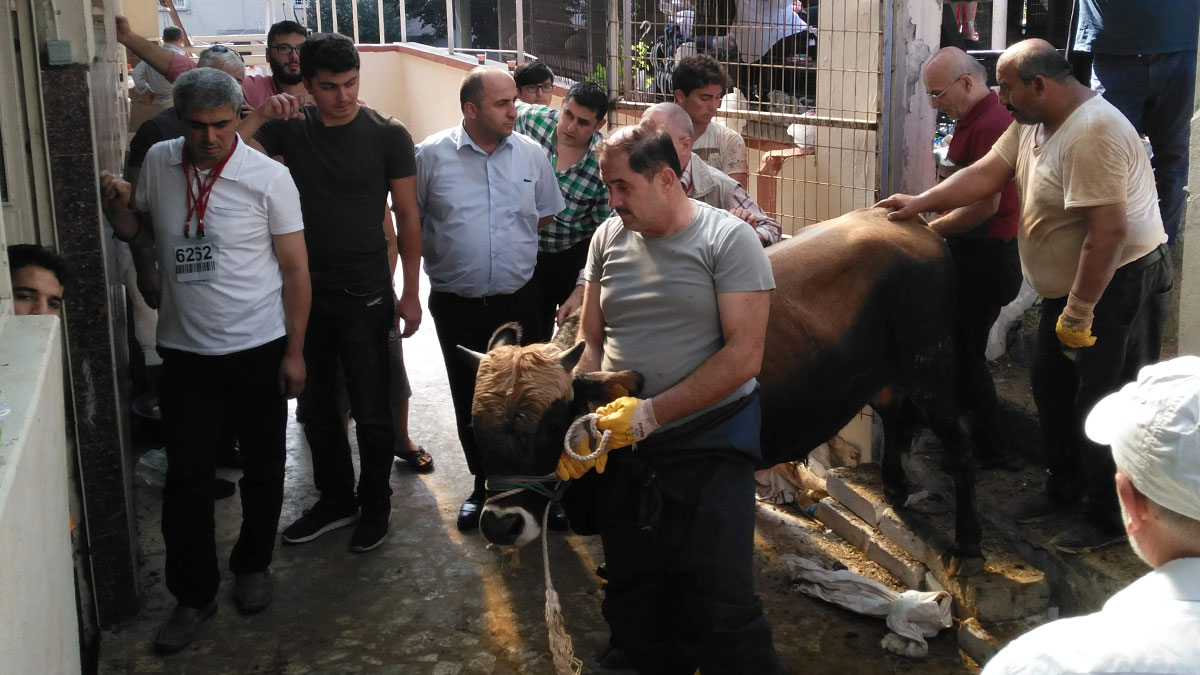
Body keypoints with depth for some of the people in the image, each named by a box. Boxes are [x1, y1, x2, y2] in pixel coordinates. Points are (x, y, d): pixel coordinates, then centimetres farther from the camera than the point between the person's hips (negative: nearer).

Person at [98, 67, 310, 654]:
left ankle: (252, 565, 36)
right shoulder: (158, 162, -1)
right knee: (186, 476, 5)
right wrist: (119, 209, -8)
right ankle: (194, 594, 20)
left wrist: (294, 352, -8)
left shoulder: (268, 176, -12)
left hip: (258, 349, -2)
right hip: (185, 350, 2)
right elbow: (139, 231, 15)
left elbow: (295, 267, -7)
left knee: (263, 467, 13)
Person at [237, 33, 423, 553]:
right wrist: (259, 117, -22)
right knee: (316, 405, 15)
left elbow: (407, 217, -4)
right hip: (305, 291, 4)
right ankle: (336, 501, 33)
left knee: (371, 411, 6)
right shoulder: (289, 127, 0)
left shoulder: (387, 135, -8)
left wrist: (410, 292, -6)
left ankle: (375, 505, 26)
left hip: (365, 295, -4)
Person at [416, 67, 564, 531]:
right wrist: (442, 254, 1)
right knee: (470, 399, 11)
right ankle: (483, 483, 28)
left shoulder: (531, 154, 0)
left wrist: (514, 243, 7)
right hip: (457, 304, -1)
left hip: (519, 300, 1)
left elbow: (546, 214, 13)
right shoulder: (432, 154, -7)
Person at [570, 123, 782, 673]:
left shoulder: (727, 240, -8)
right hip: (624, 451, 5)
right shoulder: (609, 238, 7)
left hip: (708, 446, -5)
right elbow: (592, 343, 11)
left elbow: (744, 356, -15)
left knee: (720, 612, -8)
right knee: (632, 609, 10)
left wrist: (651, 414, -18)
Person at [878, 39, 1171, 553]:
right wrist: (920, 203, -2)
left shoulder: (1092, 133, -28)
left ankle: (1108, 518, 14)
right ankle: (1065, 487, 35)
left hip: (1120, 283, -10)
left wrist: (1079, 314, -25)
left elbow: (1108, 232, -30)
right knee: (1051, 385, 18)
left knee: (1101, 405, -2)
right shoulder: (1033, 122, 3)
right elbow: (987, 173, 7)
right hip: (1071, 284, 10)